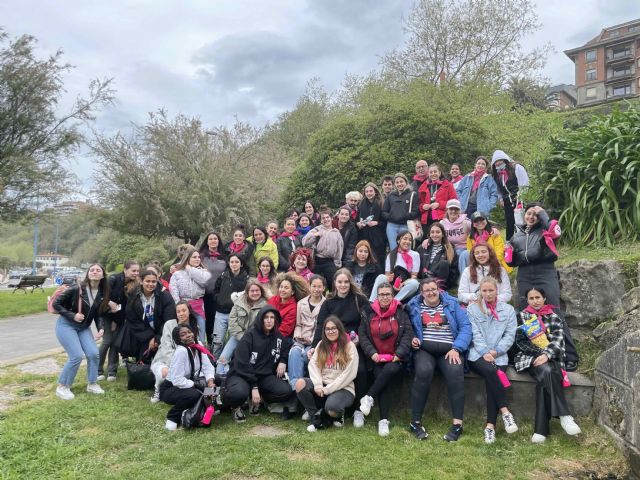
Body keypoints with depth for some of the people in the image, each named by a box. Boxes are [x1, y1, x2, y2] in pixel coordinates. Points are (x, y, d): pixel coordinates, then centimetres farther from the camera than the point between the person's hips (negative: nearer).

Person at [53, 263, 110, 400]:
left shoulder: (103, 294, -5)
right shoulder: (76, 289, -20)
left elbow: (99, 314, 3)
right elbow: (56, 304, -14)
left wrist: (101, 328, -14)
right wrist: (72, 316, -23)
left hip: (84, 327, 5)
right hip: (66, 325, -5)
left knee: (94, 353, -7)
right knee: (77, 356, -16)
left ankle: (92, 384, 13)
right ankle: (62, 387, 4)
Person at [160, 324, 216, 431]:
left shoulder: (198, 346, -5)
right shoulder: (181, 351, -28)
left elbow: (208, 367, -5)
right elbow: (177, 380, -31)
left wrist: (210, 382, -22)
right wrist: (197, 384, -22)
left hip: (189, 384, 8)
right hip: (170, 389, -8)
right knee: (194, 394, -34)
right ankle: (172, 417, -7)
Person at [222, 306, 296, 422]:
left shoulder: (278, 337, 5)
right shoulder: (249, 336, -11)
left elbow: (289, 345, 26)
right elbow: (241, 364, -17)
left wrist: (283, 360, 5)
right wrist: (254, 386, -23)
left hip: (264, 375, 5)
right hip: (242, 374, -5)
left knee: (286, 390, -21)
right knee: (239, 393, -38)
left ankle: (257, 399, 4)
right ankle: (235, 405, 0)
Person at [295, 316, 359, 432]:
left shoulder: (349, 346, -5)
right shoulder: (321, 345, 11)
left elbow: (349, 374, -11)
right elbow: (313, 364, 1)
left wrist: (328, 389, -15)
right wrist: (318, 384, -17)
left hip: (343, 388, -4)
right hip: (323, 385, 5)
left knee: (331, 407, -35)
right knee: (300, 383, -22)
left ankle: (338, 414, 4)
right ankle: (316, 417, -8)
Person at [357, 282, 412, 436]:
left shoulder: (400, 313, 5)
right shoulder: (370, 313, 8)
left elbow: (408, 334, -1)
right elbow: (362, 334, 5)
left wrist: (399, 353, -12)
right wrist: (372, 353, -8)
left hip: (395, 358, 0)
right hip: (377, 358, 1)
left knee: (392, 370, -32)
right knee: (384, 380, -23)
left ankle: (369, 397, -16)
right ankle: (384, 420, -14)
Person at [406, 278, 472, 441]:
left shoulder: (452, 304, 10)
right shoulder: (413, 306, 13)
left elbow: (465, 327, 2)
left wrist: (456, 349, -10)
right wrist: (412, 339, -9)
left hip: (449, 350, 1)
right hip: (424, 349, 0)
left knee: (455, 374, -31)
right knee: (424, 371, -32)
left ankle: (457, 424, -23)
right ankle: (415, 422, -21)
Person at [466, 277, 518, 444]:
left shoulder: (508, 310, 14)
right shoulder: (472, 309, 11)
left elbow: (510, 335, 6)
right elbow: (475, 334, 0)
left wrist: (496, 352, -8)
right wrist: (485, 352, -15)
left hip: (499, 355, 1)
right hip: (477, 354, -1)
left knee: (491, 379, -26)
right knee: (491, 371, -32)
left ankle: (490, 425, -25)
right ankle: (505, 411, -24)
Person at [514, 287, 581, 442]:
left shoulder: (553, 317, 14)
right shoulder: (522, 316, 14)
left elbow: (558, 340, -2)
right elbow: (520, 342, 2)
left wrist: (546, 354, -21)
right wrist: (540, 352, -13)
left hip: (550, 358, 1)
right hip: (529, 357, -1)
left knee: (545, 378, -32)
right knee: (547, 371, -35)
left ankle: (541, 429, -32)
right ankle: (564, 415, -34)